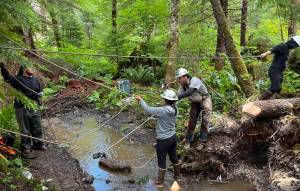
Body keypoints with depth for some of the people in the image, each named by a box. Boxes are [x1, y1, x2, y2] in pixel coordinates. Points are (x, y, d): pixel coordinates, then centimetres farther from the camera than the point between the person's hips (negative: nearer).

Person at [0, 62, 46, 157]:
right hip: (22, 107, -5)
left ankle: (38, 143, 30)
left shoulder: (35, 80, 12)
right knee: (25, 128, 3)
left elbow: (40, 89, 22)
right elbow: (8, 78, -20)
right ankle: (26, 147, 16)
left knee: (37, 127, 14)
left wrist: (40, 93, 0)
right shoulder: (18, 79, -5)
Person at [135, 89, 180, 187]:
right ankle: (177, 175, 43)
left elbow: (148, 109, -20)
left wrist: (140, 100, -8)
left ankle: (160, 182, 25)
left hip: (163, 140, -7)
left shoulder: (163, 110, -27)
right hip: (173, 137, 7)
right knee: (173, 157, 25)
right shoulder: (175, 109, -7)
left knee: (161, 161, 10)